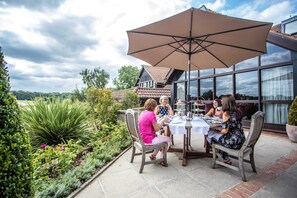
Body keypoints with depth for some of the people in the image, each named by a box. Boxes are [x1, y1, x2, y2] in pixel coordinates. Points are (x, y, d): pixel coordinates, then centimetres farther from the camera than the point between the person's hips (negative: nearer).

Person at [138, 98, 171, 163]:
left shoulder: (143, 113, 6)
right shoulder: (151, 114, -20)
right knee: (168, 139, 7)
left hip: (143, 136, 9)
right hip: (148, 138, -9)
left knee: (161, 137, 26)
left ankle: (153, 155, 23)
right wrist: (163, 121, -6)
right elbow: (156, 129, -18)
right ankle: (161, 158, 19)